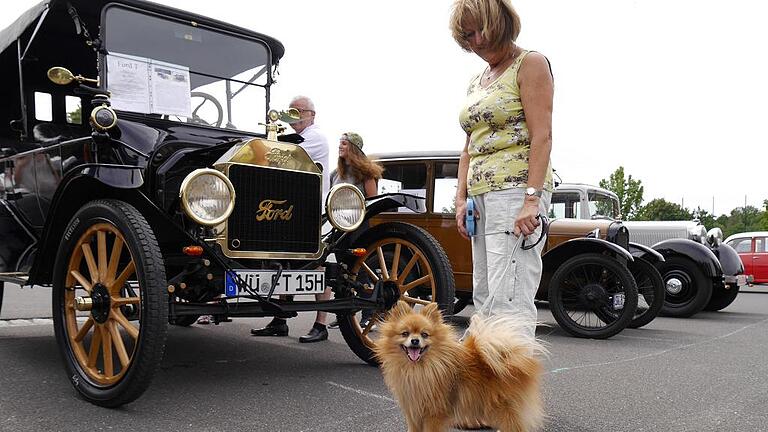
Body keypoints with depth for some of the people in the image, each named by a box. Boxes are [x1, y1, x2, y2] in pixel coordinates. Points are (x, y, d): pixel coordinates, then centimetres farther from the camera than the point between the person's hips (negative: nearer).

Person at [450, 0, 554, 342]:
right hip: (481, 195, 8)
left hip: (517, 189, -8)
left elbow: (542, 136, -10)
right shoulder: (476, 81, 23)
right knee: (484, 298, 7)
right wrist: (461, 199, 9)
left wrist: (531, 199, -21)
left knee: (509, 300, -15)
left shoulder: (530, 64, 1)